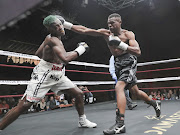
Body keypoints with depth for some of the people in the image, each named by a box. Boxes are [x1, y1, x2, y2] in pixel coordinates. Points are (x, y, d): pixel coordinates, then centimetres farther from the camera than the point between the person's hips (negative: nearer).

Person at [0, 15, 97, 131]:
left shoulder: (50, 38, 8)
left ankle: (83, 121, 28)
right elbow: (65, 59, -37)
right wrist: (79, 50, -24)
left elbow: (38, 53, 17)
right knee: (24, 105, -10)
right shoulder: (52, 40, -22)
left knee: (79, 94, 10)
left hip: (57, 74, 10)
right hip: (43, 75, -9)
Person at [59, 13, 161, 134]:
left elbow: (138, 52, -19)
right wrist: (65, 24, -14)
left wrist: (121, 44, -32)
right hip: (118, 64, 5)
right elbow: (84, 30, -6)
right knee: (135, 91, 17)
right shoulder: (106, 33, 2)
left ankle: (120, 124, -24)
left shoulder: (128, 34, -8)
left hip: (129, 62, -5)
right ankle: (154, 103, 44)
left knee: (119, 87, -26)